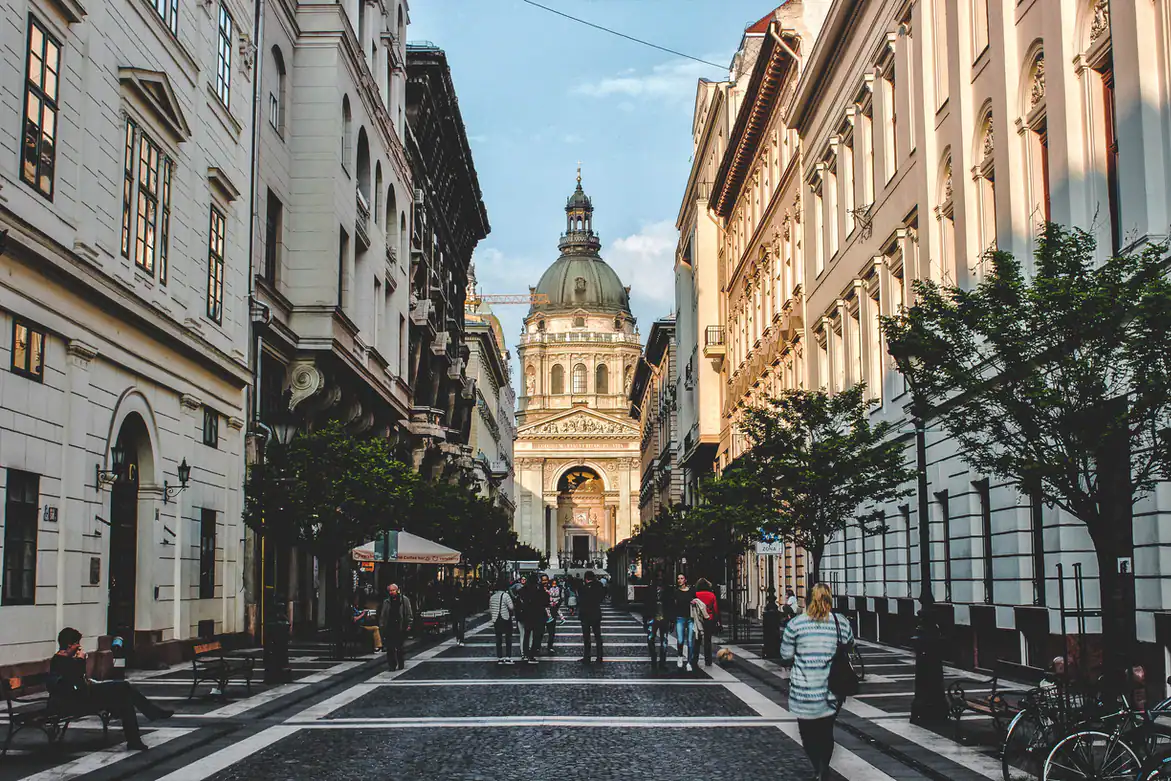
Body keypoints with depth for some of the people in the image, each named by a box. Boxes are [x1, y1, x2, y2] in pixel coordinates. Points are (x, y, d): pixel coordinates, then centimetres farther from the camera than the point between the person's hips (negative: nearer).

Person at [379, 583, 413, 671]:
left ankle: (401, 664, 16)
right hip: (389, 627, 3)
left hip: (400, 627, -3)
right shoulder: (386, 602, 12)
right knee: (390, 648, -3)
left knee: (399, 647, 3)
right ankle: (392, 664, 5)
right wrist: (381, 626, 7)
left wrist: (408, 624, -3)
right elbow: (382, 615, 15)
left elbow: (409, 614, 3)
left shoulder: (404, 600, 3)